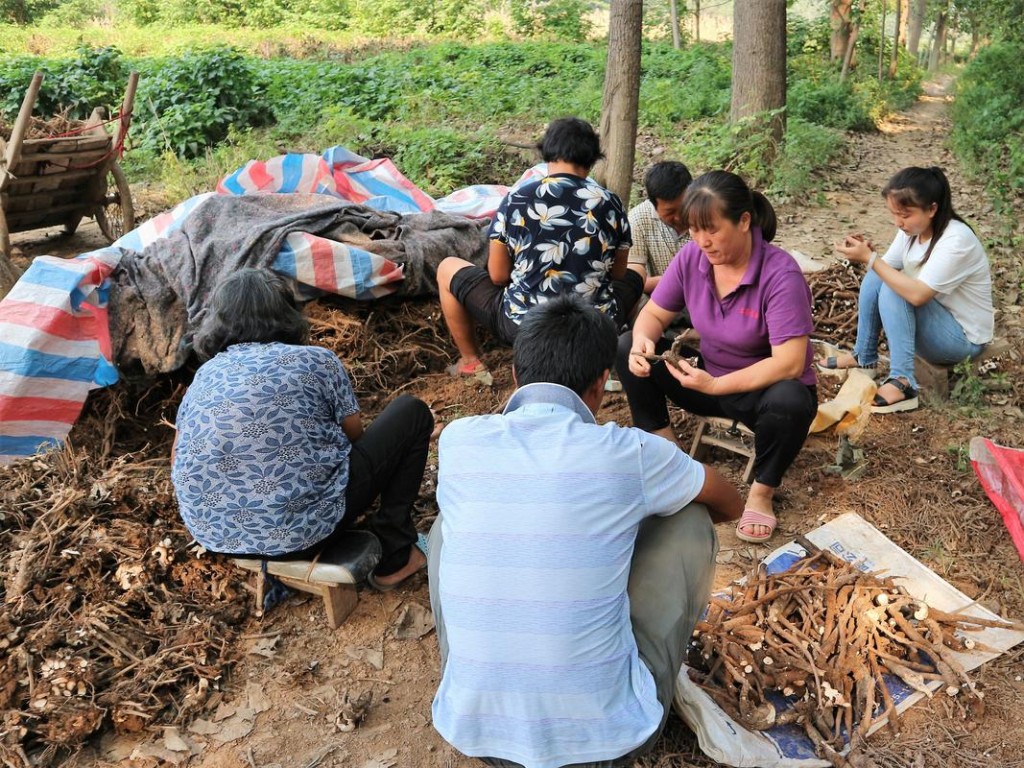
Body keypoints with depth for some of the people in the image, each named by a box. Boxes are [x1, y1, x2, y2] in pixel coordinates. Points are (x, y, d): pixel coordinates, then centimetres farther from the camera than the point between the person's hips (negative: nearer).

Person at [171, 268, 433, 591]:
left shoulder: (205, 374, 10)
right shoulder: (317, 361, 0)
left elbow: (177, 459, 18)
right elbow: (355, 436, 11)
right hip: (302, 532, -5)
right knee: (412, 412, 11)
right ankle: (393, 558, 11)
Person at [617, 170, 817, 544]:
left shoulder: (781, 274, -26)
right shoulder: (691, 257, -11)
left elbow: (789, 363, -30)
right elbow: (654, 314, -2)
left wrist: (716, 385, -36)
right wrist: (643, 341, -27)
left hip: (765, 389, -4)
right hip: (709, 378, 5)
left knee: (789, 401, -39)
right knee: (626, 349, -11)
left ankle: (761, 492, -9)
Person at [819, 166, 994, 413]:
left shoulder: (956, 240, -28)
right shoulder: (911, 229, -4)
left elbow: (917, 295, -35)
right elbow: (887, 270, -2)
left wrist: (870, 259, -35)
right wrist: (867, 255, -24)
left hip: (962, 337, -8)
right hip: (931, 322, 8)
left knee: (893, 291, -27)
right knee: (877, 278, -8)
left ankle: (902, 383, -32)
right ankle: (863, 356, 3)